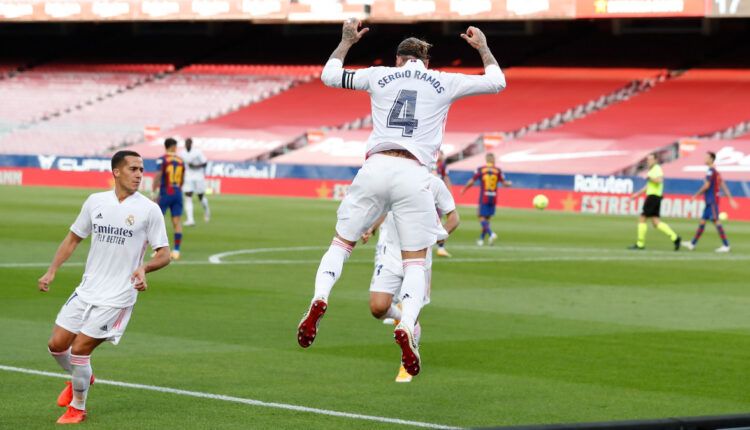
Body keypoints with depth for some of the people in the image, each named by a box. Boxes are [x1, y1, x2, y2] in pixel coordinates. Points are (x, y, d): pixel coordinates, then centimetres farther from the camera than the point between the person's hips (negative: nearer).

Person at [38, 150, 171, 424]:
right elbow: (73, 238, 15)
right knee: (57, 345, 6)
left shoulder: (149, 210, -8)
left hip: (117, 298, -5)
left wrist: (144, 268, -26)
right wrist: (51, 271, 7)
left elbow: (164, 254, -6)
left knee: (79, 349, -10)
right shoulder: (95, 201, 4)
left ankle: (77, 407, 12)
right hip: (86, 291, 5)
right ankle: (80, 378, 37)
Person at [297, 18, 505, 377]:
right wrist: (483, 48, 40)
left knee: (342, 242, 13)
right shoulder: (444, 83, 13)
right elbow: (497, 81, 25)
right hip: (414, 175, -1)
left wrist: (346, 41, 42)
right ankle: (407, 326, -23)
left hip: (375, 168, 1)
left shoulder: (380, 76, 15)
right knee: (415, 261, 4)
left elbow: (330, 75, 29)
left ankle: (320, 298, -16)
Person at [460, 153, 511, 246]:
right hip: (493, 198, 3)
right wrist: (510, 183, 24)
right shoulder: (498, 171, 0)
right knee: (487, 218, 13)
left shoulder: (480, 170, -4)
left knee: (482, 218, -1)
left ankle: (491, 234, -24)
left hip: (484, 198, -3)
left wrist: (464, 189, 12)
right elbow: (504, 183, 0)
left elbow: (471, 182, -5)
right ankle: (481, 239, 18)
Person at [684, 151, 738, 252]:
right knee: (702, 221, 12)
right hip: (710, 202, 10)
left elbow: (706, 186, -18)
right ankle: (692, 244, 17)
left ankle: (726, 246, -13)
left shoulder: (711, 171, -13)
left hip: (712, 201, -10)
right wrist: (731, 199, 16)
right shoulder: (716, 172, 17)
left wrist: (696, 195, -7)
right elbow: (724, 186, 16)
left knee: (716, 221, -11)